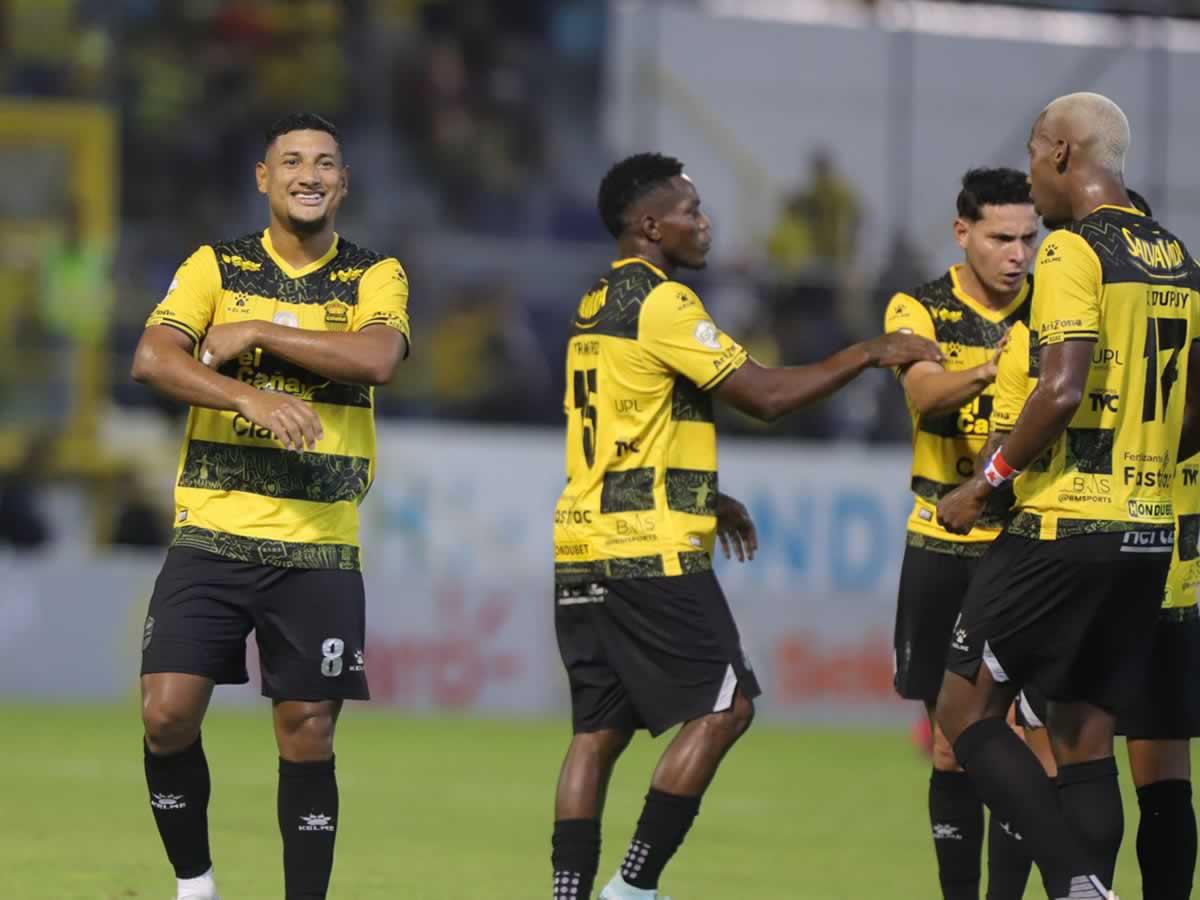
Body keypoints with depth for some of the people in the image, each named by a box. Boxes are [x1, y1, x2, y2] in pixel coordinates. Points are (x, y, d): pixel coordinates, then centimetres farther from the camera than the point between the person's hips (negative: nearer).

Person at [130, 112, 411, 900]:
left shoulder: (375, 276, 5)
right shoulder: (215, 267, 5)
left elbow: (378, 358, -16)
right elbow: (152, 360, -10)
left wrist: (257, 333, -14)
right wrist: (250, 397, -25)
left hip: (319, 547, 0)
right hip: (212, 534, 0)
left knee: (307, 736, 1)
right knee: (168, 713, -9)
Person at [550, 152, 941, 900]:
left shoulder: (597, 308, 17)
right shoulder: (662, 303, -11)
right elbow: (767, 395, -14)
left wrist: (705, 498, 33)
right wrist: (870, 354, -5)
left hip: (584, 552, 9)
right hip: (651, 553, -9)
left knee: (600, 727, 7)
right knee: (724, 706, -3)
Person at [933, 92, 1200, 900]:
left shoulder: (1073, 251, -11)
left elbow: (1064, 389, -21)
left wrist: (987, 483, -11)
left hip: (1064, 528, -8)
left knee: (966, 711, 0)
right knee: (1086, 738, 10)